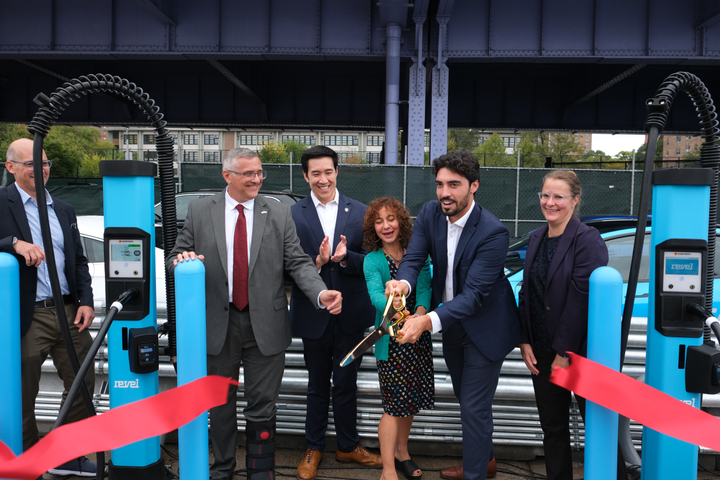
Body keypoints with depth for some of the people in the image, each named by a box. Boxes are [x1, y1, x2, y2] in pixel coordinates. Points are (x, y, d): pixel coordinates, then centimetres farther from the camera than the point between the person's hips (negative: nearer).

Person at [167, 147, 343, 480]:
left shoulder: (279, 214, 1)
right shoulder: (200, 211, 3)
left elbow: (298, 263, -3)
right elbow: (177, 257, 6)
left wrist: (321, 293, -20)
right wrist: (181, 261, -19)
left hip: (265, 324, -1)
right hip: (217, 323, 1)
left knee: (262, 405, 10)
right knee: (220, 403, 18)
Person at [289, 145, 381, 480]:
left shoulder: (359, 212, 0)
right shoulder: (292, 215, -3)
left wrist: (346, 257, -20)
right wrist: (316, 262, -24)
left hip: (350, 312, 1)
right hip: (313, 314, 0)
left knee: (346, 383, 14)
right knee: (317, 385, 15)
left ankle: (348, 446, 33)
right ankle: (313, 449, 33)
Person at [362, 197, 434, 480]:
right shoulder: (373, 260, -8)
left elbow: (424, 287, -10)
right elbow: (376, 294, -25)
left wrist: (420, 313, -30)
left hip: (418, 335, 4)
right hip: (391, 339, -4)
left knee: (410, 399, 15)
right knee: (395, 404, -3)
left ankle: (401, 453, 36)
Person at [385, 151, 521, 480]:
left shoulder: (492, 233, -28)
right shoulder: (430, 213, -9)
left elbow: (475, 293, -32)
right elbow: (413, 258, -14)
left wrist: (429, 320, -46)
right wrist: (403, 283, -39)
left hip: (484, 327, -7)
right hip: (451, 324, 7)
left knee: (474, 407, 1)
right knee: (466, 399, 24)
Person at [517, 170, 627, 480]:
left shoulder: (588, 240, -13)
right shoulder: (537, 238, 8)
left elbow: (581, 299, -18)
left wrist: (564, 352, -17)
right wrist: (525, 341, 2)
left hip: (580, 349, -6)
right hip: (541, 350, 6)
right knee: (552, 428, 15)